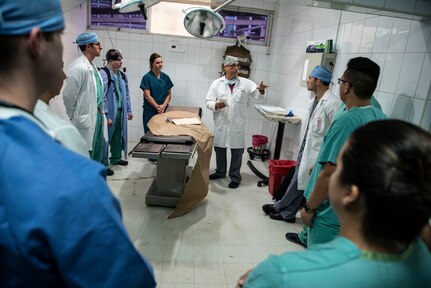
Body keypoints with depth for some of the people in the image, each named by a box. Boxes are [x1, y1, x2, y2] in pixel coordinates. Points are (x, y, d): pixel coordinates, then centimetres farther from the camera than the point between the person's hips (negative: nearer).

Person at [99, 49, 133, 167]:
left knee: (118, 136, 18)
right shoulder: (103, 74, -13)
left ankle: (116, 158, 35)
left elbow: (126, 94, 17)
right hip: (109, 112, -7)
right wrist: (106, 116, -20)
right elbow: (102, 96, -17)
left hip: (120, 111, 7)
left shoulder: (122, 75, 10)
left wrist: (129, 110, 15)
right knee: (106, 137, 2)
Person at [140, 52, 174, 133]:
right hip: (150, 111, -3)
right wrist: (157, 107, -14)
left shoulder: (165, 77, 9)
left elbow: (169, 94, 8)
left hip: (164, 111, 3)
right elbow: (147, 96, -8)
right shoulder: (147, 77, -3)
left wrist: (163, 106, -8)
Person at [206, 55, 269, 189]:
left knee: (237, 150, 5)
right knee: (219, 148, 14)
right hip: (221, 122, 1)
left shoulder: (246, 83, 3)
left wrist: (261, 89, -25)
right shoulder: (217, 83, 3)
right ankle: (220, 172, 34)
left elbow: (257, 93, -1)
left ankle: (235, 176, 20)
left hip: (237, 124, -1)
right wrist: (215, 105, -22)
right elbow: (208, 101, -1)